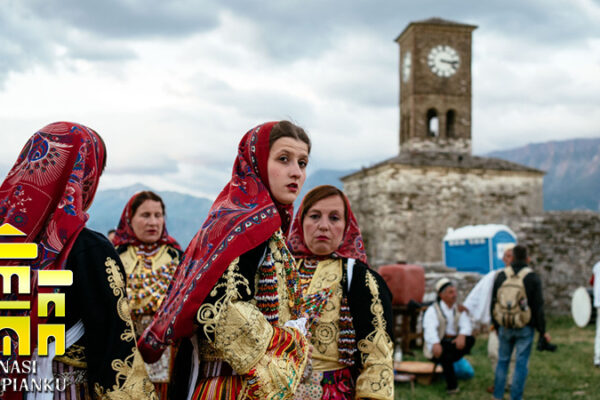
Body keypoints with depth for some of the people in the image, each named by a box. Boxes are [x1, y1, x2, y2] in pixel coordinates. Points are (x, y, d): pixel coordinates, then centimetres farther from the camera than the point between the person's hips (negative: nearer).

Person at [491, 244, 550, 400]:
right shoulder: (533, 277, -7)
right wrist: (542, 331, 1)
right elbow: (538, 307, -7)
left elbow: (493, 304, 9)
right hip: (525, 328, -3)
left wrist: (496, 326, 21)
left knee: (502, 360, 14)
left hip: (504, 327, 3)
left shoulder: (501, 276, 3)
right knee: (521, 363, 3)